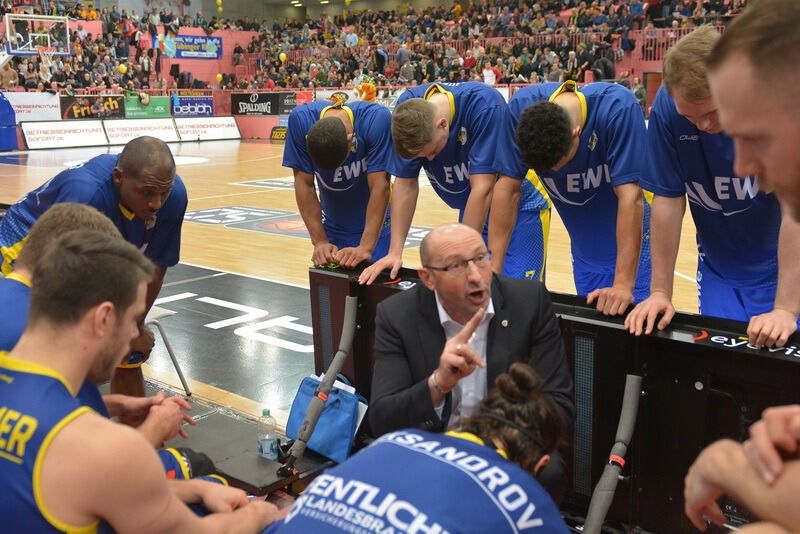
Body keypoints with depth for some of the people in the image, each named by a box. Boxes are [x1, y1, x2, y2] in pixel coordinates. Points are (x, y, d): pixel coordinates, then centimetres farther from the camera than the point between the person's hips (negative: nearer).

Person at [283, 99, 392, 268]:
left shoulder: (376, 119, -29)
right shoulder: (301, 120, -23)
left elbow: (380, 186, -29)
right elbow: (304, 184, -17)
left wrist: (366, 247, -34)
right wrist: (320, 242, -21)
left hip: (373, 225, -2)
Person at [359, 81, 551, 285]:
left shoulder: (483, 105, -31)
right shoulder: (408, 108, -16)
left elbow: (482, 189, -30)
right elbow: (405, 184, -9)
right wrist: (395, 253, -13)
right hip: (472, 210, 5)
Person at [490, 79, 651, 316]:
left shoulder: (618, 108, -30)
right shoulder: (521, 108, -21)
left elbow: (630, 196, -33)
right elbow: (508, 188, -17)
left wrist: (623, 285, -36)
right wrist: (492, 270, -19)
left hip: (630, 240, -3)